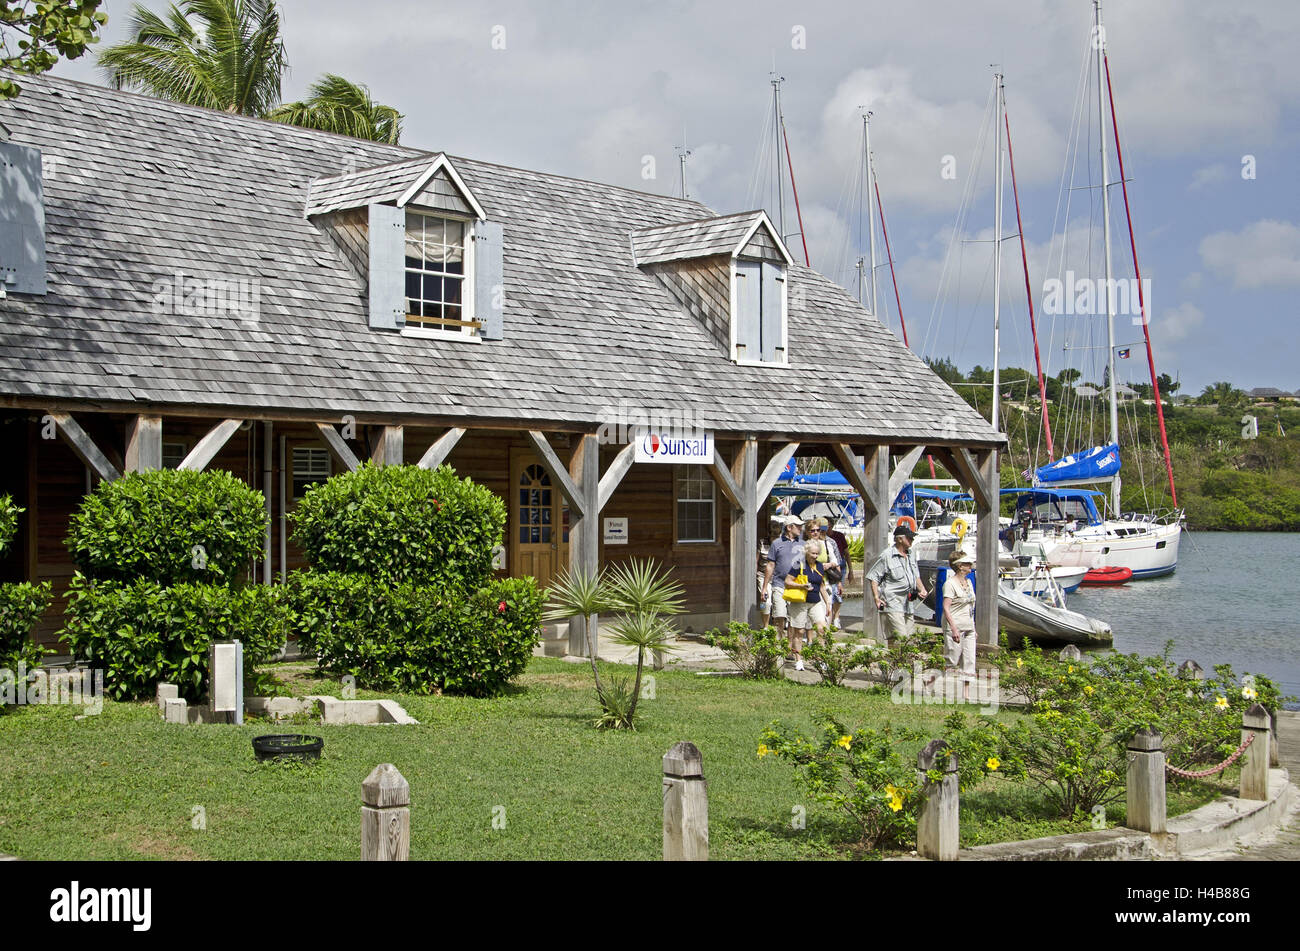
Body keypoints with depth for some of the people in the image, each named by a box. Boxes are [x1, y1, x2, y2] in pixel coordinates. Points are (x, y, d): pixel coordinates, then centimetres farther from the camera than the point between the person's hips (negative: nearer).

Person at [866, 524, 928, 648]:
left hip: (908, 604, 8)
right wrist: (876, 598, -12)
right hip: (893, 603, -8)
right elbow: (873, 578, -4)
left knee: (910, 637, 7)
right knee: (899, 637, -17)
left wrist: (922, 589, 10)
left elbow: (916, 576, 28)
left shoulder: (911, 555, 16)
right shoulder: (886, 556, -7)